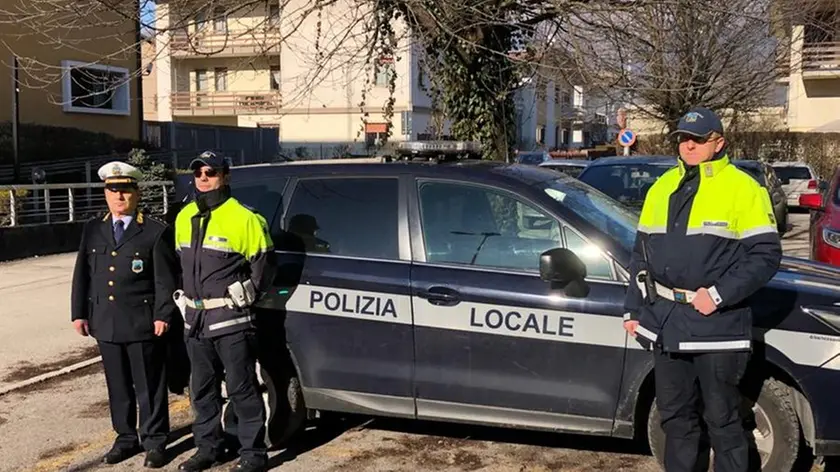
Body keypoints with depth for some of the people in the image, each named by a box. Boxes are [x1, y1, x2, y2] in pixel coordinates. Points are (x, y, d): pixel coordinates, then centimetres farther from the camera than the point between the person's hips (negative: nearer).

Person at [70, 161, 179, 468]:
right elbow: (82, 275, 12)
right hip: (106, 324, 4)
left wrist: (163, 315, -12)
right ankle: (126, 438, 26)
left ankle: (154, 441, 16)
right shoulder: (92, 230, 11)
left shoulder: (156, 232, -3)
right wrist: (79, 313, 7)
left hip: (143, 324, -4)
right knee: (118, 386, 13)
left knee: (150, 386, 4)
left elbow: (166, 280, -6)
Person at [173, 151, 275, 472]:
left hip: (230, 319, -7)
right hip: (195, 318, 7)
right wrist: (189, 296, 14)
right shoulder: (184, 218, 11)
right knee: (202, 388, 16)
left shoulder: (243, 218, -11)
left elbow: (263, 263, -7)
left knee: (241, 388, -1)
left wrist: (244, 297, -5)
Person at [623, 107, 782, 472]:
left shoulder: (742, 188, -7)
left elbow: (766, 255, -10)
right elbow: (642, 253, 16)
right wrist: (634, 309, 12)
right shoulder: (661, 187, 12)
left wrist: (719, 295, -18)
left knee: (722, 420, 5)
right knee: (675, 415, 17)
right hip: (666, 322, 6)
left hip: (717, 325, -6)